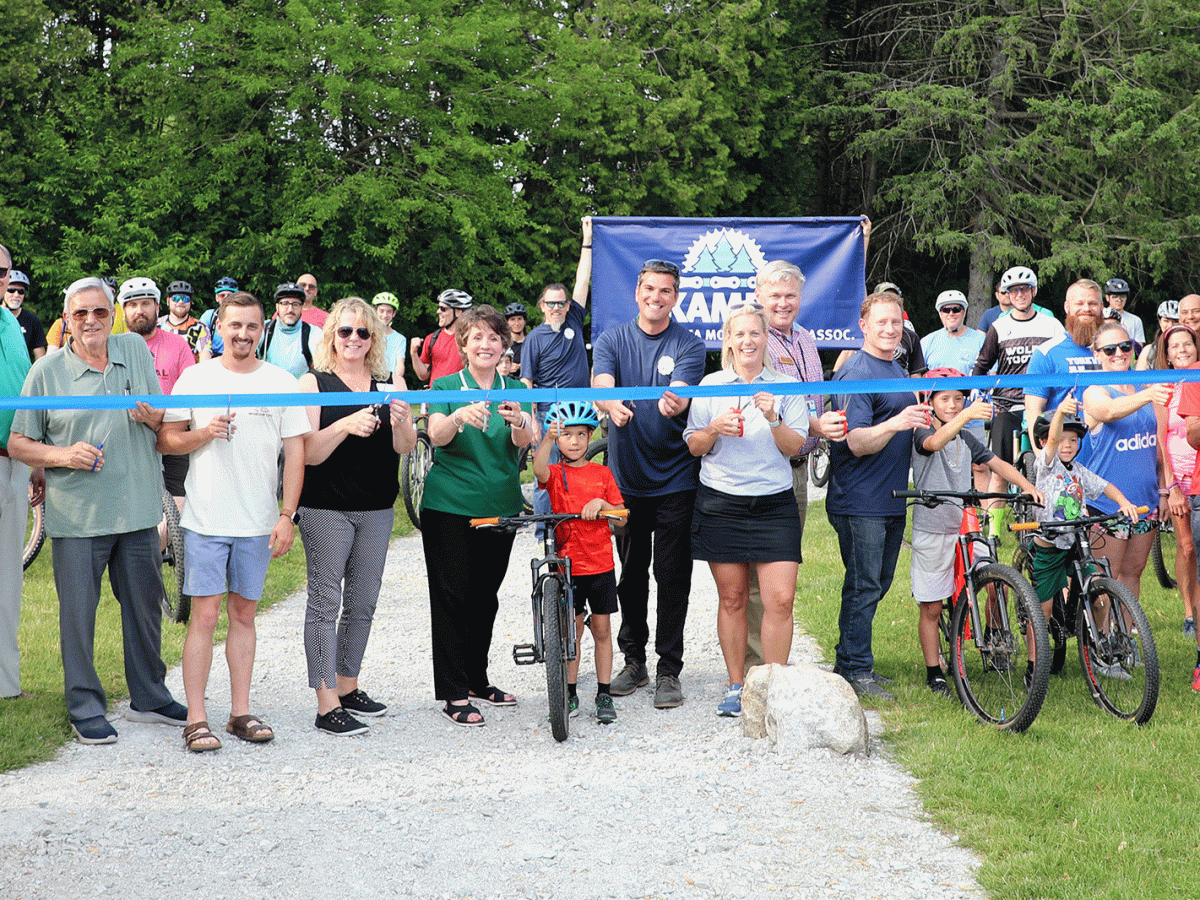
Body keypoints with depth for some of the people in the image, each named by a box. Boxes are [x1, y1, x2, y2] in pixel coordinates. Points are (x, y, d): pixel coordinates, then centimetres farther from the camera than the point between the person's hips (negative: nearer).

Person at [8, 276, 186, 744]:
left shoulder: (136, 351, 7)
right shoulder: (46, 371, -2)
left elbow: (166, 422, 15)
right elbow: (18, 443, 0)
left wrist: (155, 419, -8)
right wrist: (64, 455, -17)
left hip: (138, 509, 3)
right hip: (77, 516, -3)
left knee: (145, 605, 12)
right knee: (78, 612, 1)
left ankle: (148, 697, 27)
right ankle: (85, 708, 14)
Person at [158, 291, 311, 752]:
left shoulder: (282, 382, 3)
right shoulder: (195, 378, 2)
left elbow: (295, 451, 2)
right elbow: (165, 439, 4)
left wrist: (287, 515, -4)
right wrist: (204, 433, -15)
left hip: (258, 522, 2)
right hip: (205, 520, -1)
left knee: (244, 613, 9)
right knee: (205, 615, -4)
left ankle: (240, 712, 16)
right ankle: (196, 719, 1)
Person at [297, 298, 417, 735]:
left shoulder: (386, 384, 10)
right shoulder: (314, 383, -3)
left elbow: (404, 448, 5)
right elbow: (307, 453, -10)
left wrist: (401, 422, -17)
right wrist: (346, 425, -25)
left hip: (377, 509, 5)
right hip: (326, 507, -5)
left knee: (363, 603, 11)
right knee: (325, 603, -4)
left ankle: (348, 687, 25)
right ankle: (327, 705, -2)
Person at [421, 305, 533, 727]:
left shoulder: (514, 389, 7)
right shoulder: (445, 386, -1)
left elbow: (524, 442, -10)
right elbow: (437, 436, -18)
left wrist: (517, 421, -34)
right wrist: (459, 416, -40)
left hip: (500, 506, 4)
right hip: (450, 506, -3)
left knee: (486, 596, 12)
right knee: (453, 595, -4)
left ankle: (477, 680, 25)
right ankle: (454, 694, 0)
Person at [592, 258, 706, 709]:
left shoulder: (689, 345, -2)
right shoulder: (612, 340, 3)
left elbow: (681, 392, -19)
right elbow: (601, 383, -16)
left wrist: (672, 404, -44)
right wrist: (612, 404, -39)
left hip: (674, 481, -2)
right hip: (626, 477, 2)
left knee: (673, 578, 0)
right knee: (630, 575, 11)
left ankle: (669, 670, 9)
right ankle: (633, 660, 24)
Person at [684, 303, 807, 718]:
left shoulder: (787, 386, 6)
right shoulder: (710, 385, 8)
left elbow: (795, 447, 0)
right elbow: (693, 447, 8)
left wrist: (773, 419, -17)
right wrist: (715, 429, -12)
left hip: (774, 503, -1)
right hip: (720, 503, 1)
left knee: (780, 599, -9)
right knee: (732, 597, 5)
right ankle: (736, 686, 17)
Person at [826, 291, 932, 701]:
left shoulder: (898, 371, 17)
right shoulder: (856, 374, -13)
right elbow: (858, 443, -21)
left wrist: (924, 413, 14)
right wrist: (895, 424, -37)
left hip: (892, 499, 9)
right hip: (860, 502, -9)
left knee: (877, 584, 14)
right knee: (863, 586, -6)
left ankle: (852, 662, 23)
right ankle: (855, 671, 2)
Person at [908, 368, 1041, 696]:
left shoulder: (966, 438, 11)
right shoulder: (922, 432, -8)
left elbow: (997, 463, 11)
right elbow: (935, 442, -30)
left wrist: (1026, 486, -7)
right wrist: (966, 416, -47)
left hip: (964, 527, 5)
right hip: (931, 530, -5)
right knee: (931, 607, 1)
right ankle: (935, 674, 12)